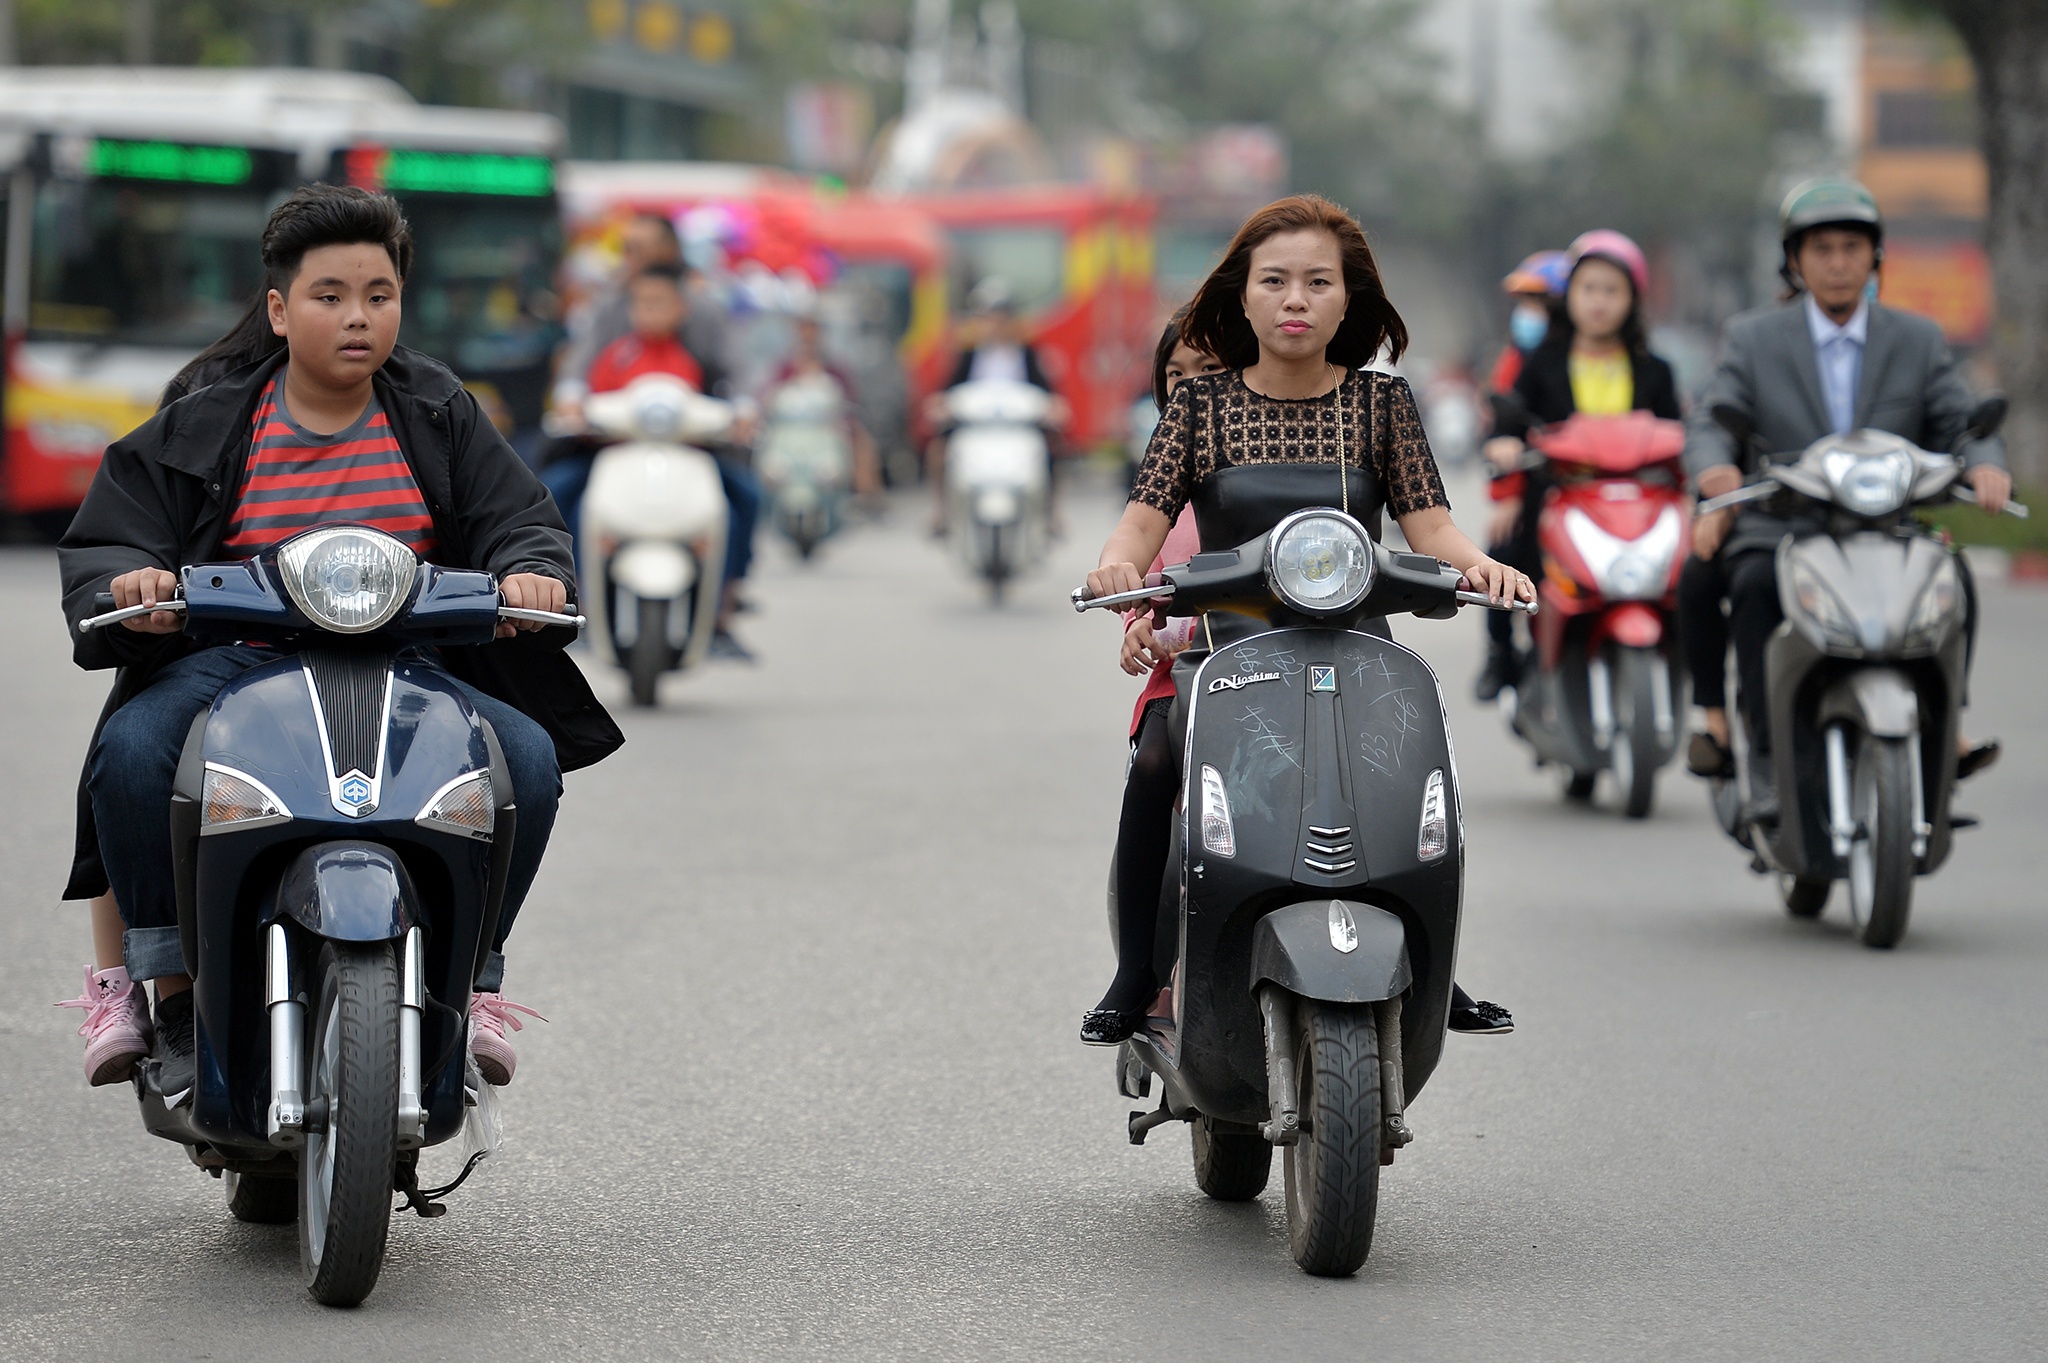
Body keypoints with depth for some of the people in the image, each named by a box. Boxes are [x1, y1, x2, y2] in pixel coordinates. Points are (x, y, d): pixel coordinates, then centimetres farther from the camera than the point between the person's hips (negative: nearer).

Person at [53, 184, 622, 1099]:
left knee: (528, 756, -24)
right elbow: (103, 542, 2)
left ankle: (469, 977, -6)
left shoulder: (438, 415, 11)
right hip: (230, 662, -1)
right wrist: (130, 582, -22)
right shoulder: (201, 423, 5)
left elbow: (519, 520, 8)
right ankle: (158, 983, -14)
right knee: (133, 751, -32)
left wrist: (530, 573, -16)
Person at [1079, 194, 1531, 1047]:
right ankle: (1138, 971, -13)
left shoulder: (1381, 403, 9)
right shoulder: (1200, 406, 7)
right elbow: (1145, 517, -2)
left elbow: (1427, 525, 1)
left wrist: (1475, 563, -21)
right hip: (1226, 643, -1)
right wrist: (1119, 562, -25)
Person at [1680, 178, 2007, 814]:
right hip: (1776, 532, -2)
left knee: (1954, 578, -25)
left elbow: (1962, 424, 2)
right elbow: (1711, 423, -5)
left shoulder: (1918, 341, 11)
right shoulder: (1752, 339, 6)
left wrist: (1985, 465, -23)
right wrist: (1715, 467, -30)